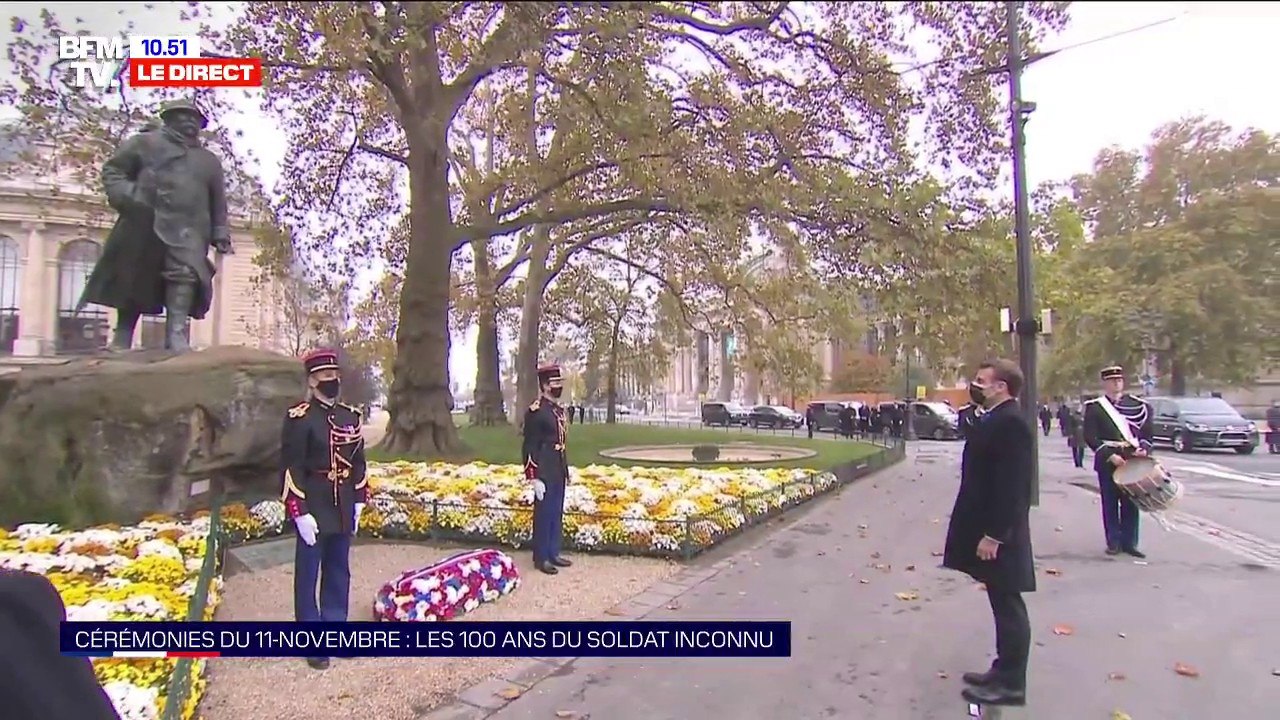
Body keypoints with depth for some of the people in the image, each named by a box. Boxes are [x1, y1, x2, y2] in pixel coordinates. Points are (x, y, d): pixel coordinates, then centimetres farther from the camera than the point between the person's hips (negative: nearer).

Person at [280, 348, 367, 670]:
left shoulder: (351, 416, 7)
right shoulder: (299, 418, -11)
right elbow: (291, 468, -14)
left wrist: (359, 501, 9)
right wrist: (300, 512, -17)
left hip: (343, 510, 6)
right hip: (314, 510, -6)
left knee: (339, 573, 15)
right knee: (309, 576, 5)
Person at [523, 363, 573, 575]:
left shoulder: (558, 409, 12)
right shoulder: (536, 411, -15)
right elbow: (529, 448, -16)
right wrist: (534, 478, -18)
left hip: (558, 473, 8)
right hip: (544, 474, -8)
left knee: (557, 514, 15)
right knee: (544, 515, 1)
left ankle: (554, 553, 25)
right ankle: (541, 558, 12)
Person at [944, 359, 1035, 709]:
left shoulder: (1011, 422, -20)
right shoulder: (995, 419, 12)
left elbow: (1011, 485, -24)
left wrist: (994, 535, -23)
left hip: (998, 535, -10)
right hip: (988, 529, 10)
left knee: (1008, 607, 1)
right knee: (1003, 606, 17)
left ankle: (1011, 684, 12)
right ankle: (1004, 672, 28)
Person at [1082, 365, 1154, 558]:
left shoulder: (1136, 405, 10)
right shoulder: (1094, 407, -1)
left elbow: (1146, 431, 11)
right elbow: (1090, 437, -7)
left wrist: (1144, 448, -8)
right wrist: (1110, 455, -16)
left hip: (1132, 461, 3)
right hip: (1108, 463, -2)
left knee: (1131, 503, 4)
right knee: (1110, 504, 3)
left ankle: (1129, 542, 12)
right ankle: (1113, 542, 10)